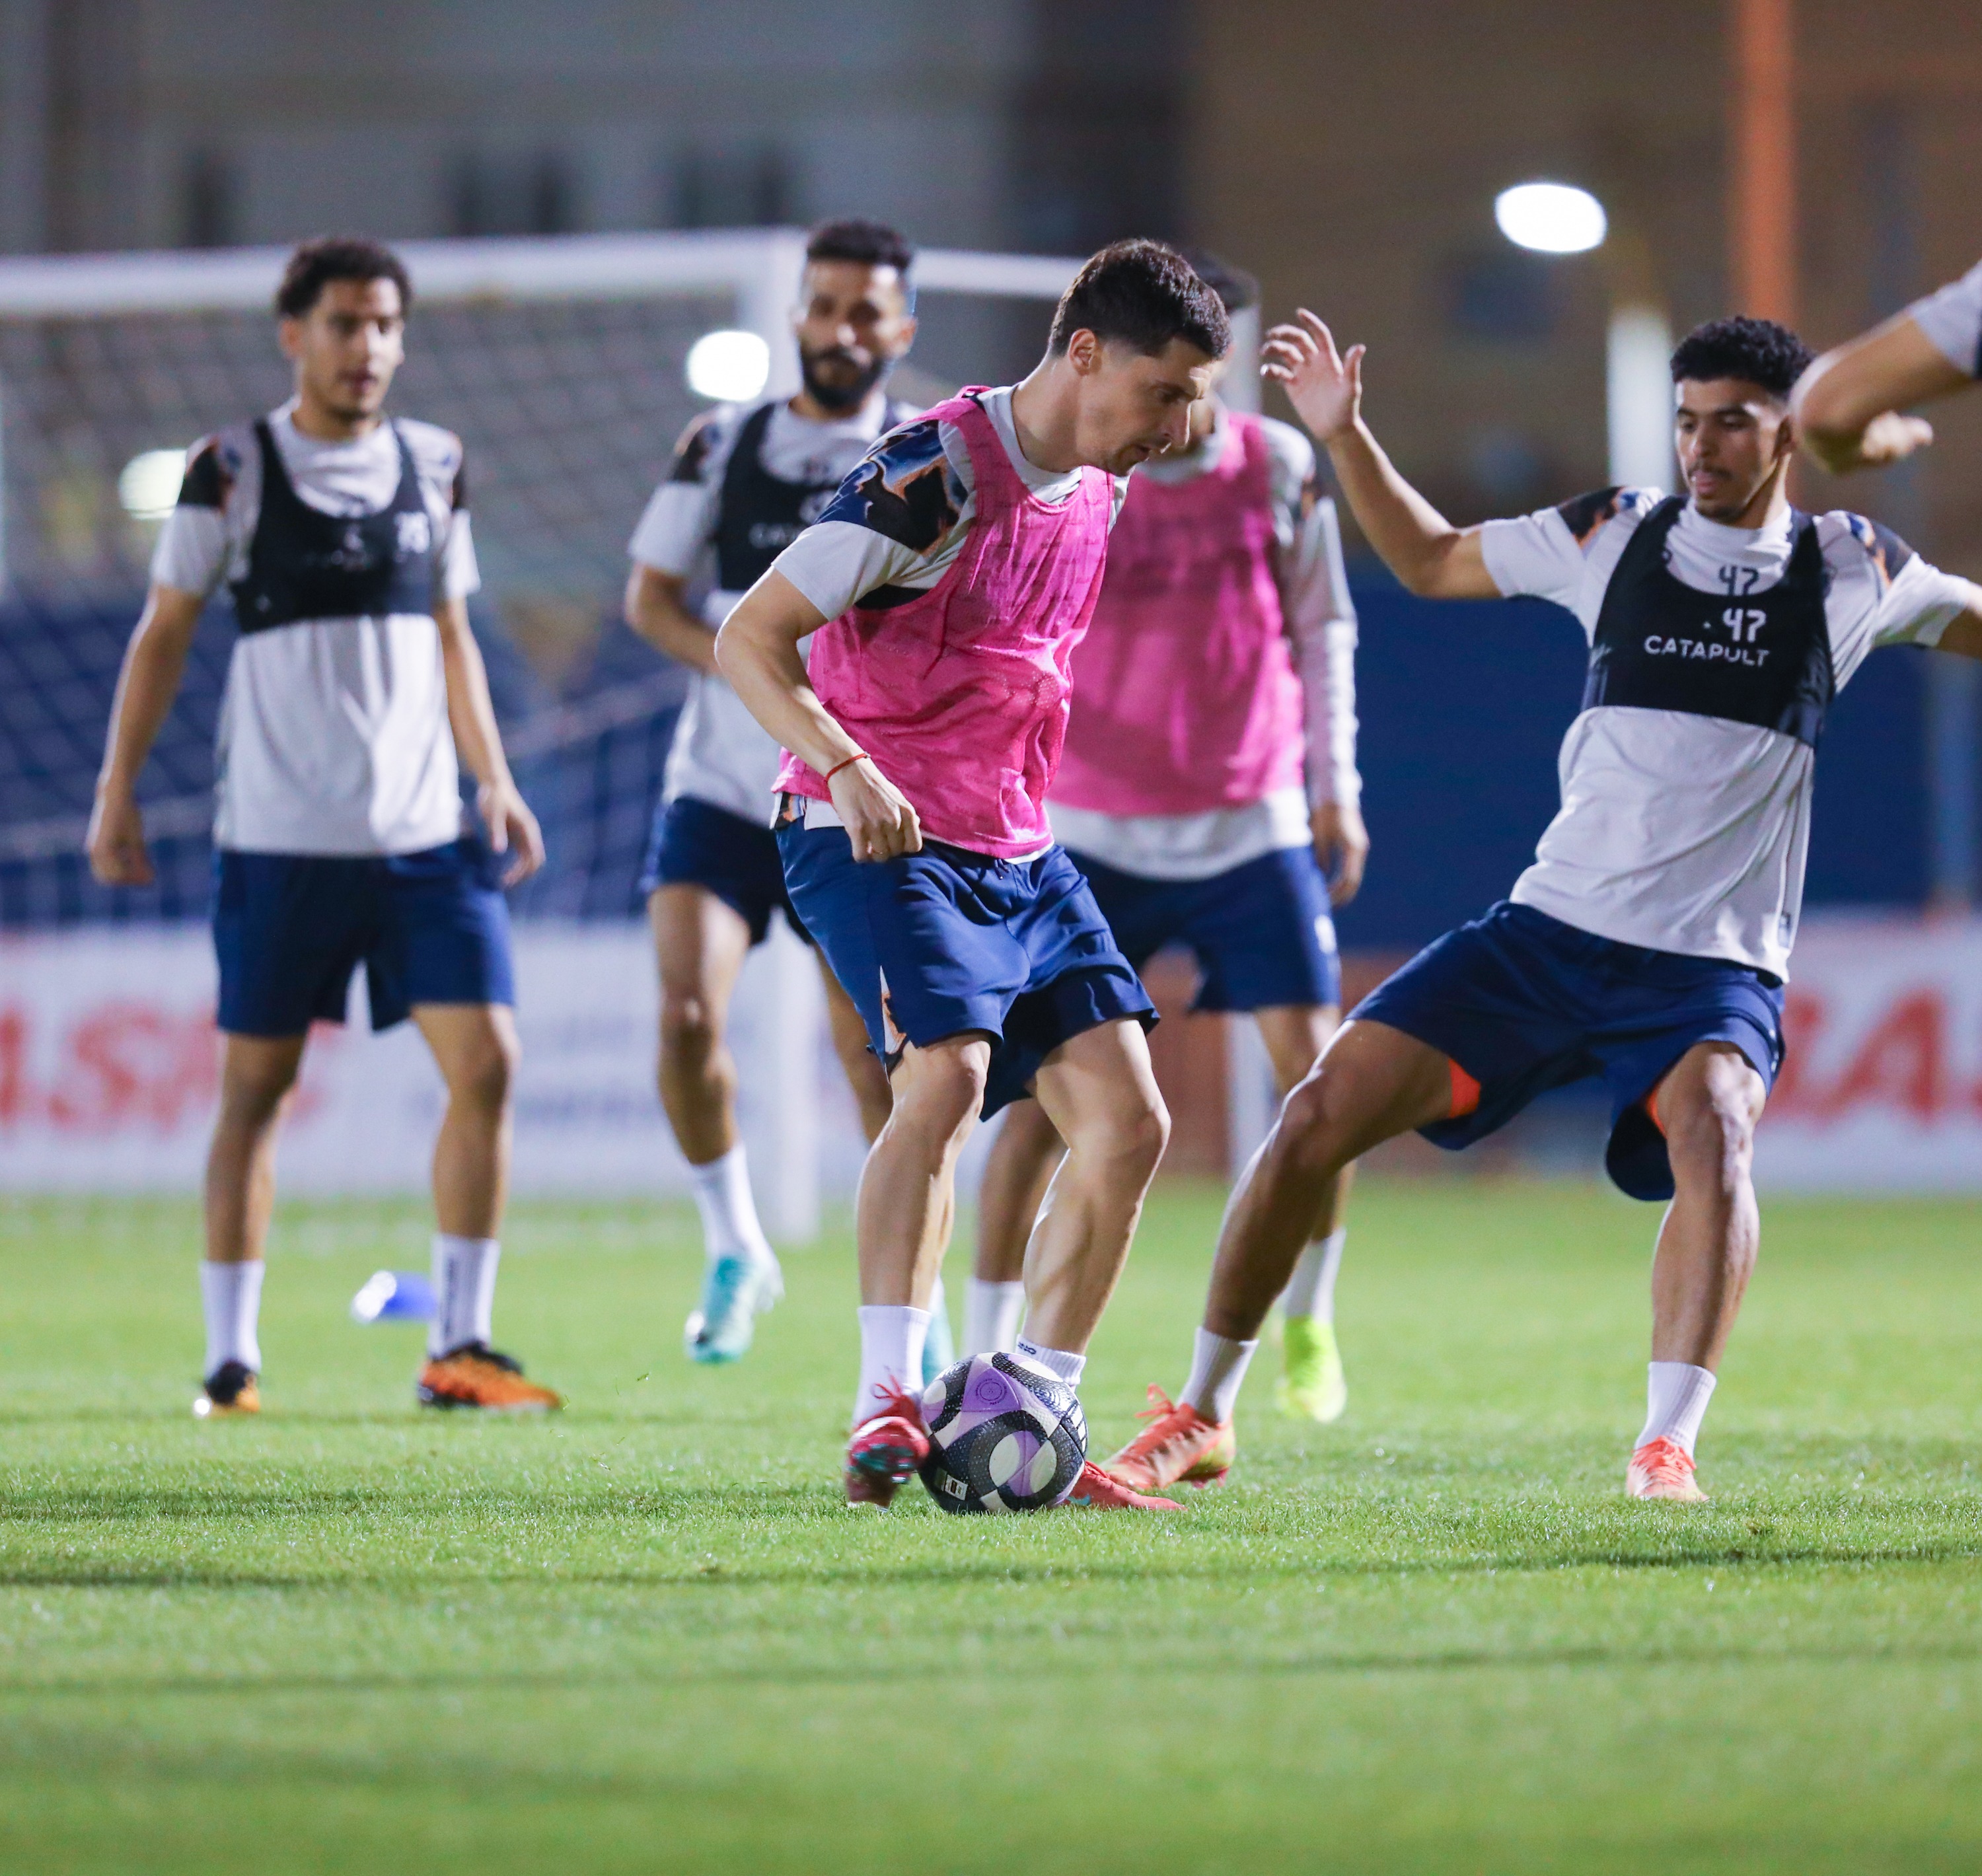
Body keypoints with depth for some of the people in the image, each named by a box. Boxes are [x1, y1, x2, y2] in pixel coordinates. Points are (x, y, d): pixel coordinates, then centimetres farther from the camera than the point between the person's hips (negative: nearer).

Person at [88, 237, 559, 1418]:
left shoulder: (435, 467, 10)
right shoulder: (232, 469, -1)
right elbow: (164, 635, 3)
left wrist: (495, 779, 10)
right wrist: (118, 793, -1)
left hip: (425, 832, 3)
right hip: (277, 834, -3)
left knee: (487, 1062, -8)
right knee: (257, 1085, 2)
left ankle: (460, 1345, 0)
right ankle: (231, 1357, 11)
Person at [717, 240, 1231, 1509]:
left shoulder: (1100, 492, 9)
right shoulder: (936, 476, -16)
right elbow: (749, 639, -19)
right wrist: (846, 767, -33)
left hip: (1016, 850, 8)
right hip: (875, 837, -8)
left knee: (1128, 1121, -1)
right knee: (948, 1072, -29)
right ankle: (888, 1407, -27)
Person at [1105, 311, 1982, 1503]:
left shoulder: (1850, 570, 3)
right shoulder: (1617, 536, 7)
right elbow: (1432, 562, 21)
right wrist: (1345, 437, 9)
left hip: (1717, 970, -2)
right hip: (1550, 932, 2)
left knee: (1712, 1132, -36)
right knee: (1320, 1118, -7)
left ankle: (1669, 1449, -36)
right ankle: (1202, 1415, 9)